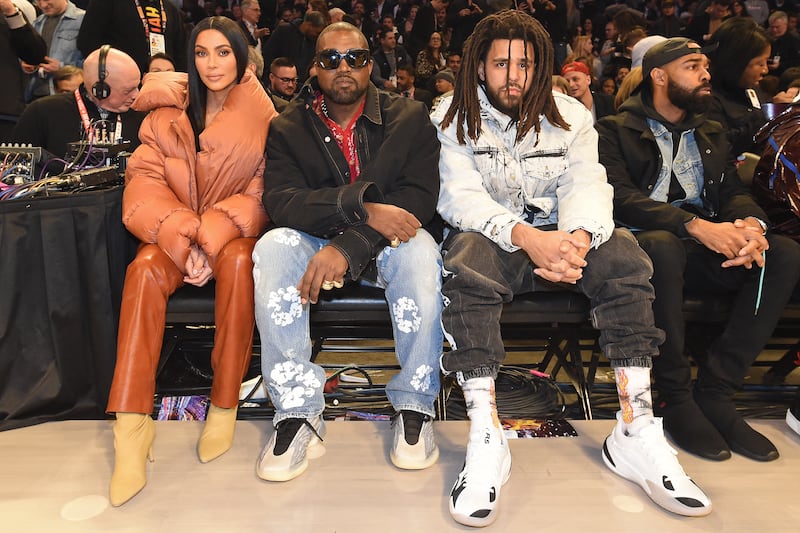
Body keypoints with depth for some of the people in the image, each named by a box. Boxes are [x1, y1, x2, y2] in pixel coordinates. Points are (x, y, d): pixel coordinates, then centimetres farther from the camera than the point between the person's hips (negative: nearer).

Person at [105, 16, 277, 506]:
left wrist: (212, 237, -19)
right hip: (173, 231, 2)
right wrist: (184, 239, -20)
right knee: (145, 269, -31)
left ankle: (225, 406, -24)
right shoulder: (169, 112, 5)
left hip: (235, 231, -1)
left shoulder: (261, 115, 0)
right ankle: (131, 424, -30)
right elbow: (146, 180, -3)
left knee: (239, 263, -36)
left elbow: (261, 193, -4)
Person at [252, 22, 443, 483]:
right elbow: (280, 201, -14)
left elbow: (421, 197, -14)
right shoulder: (289, 128, 2)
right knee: (273, 248, -29)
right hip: (316, 242, 2)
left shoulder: (410, 117, -1)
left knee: (420, 250, -34)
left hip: (384, 246, -1)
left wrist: (348, 245, -28)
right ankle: (298, 412, -23)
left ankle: (415, 408, -20)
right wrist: (362, 208, -30)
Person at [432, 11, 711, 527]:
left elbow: (586, 185, -6)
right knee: (467, 263, -36)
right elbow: (460, 195, -14)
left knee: (623, 252, -25)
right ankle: (487, 441, -35)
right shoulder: (454, 118, -1)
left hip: (562, 237, 3)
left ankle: (636, 432, -24)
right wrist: (526, 237, -31)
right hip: (491, 236, -2)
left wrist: (577, 239, -30)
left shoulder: (570, 115, 7)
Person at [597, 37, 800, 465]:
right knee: (663, 246, -39)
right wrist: (693, 224, -26)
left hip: (703, 251, 6)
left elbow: (734, 192, 13)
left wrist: (751, 223, -14)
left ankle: (715, 392, -17)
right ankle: (676, 397, -23)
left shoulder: (712, 134, 23)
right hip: (648, 243, -5)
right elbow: (619, 196, -13)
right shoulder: (615, 129, 3)